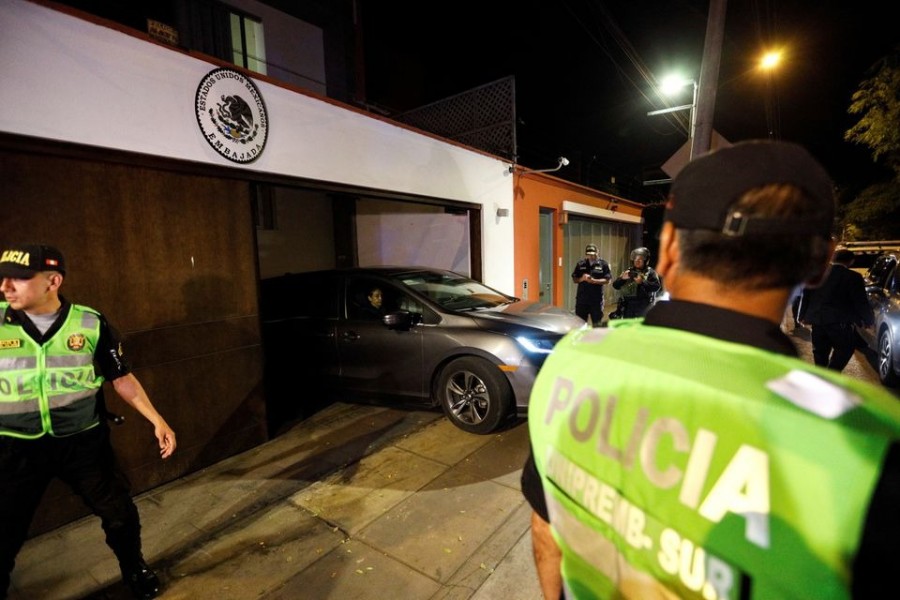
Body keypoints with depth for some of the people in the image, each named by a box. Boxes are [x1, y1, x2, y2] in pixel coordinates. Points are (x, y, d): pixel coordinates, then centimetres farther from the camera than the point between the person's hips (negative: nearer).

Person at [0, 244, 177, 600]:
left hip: (84, 442, 0)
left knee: (120, 512, 11)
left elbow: (122, 378, -2)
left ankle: (134, 569, 38)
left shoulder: (90, 323, -9)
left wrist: (157, 420, -7)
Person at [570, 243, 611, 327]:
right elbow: (574, 279, 7)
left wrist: (594, 281, -19)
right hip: (582, 298, 2)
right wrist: (582, 278, -14)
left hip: (596, 299, -2)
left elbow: (607, 280, -4)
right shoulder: (580, 264, 7)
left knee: (597, 324, 8)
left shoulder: (603, 264, 1)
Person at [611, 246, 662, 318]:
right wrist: (622, 278, -11)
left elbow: (657, 286, -11)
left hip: (643, 307, -4)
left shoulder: (650, 272, 2)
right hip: (628, 307, 4)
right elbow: (615, 286, 8)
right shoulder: (628, 271, 13)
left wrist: (642, 282, -19)